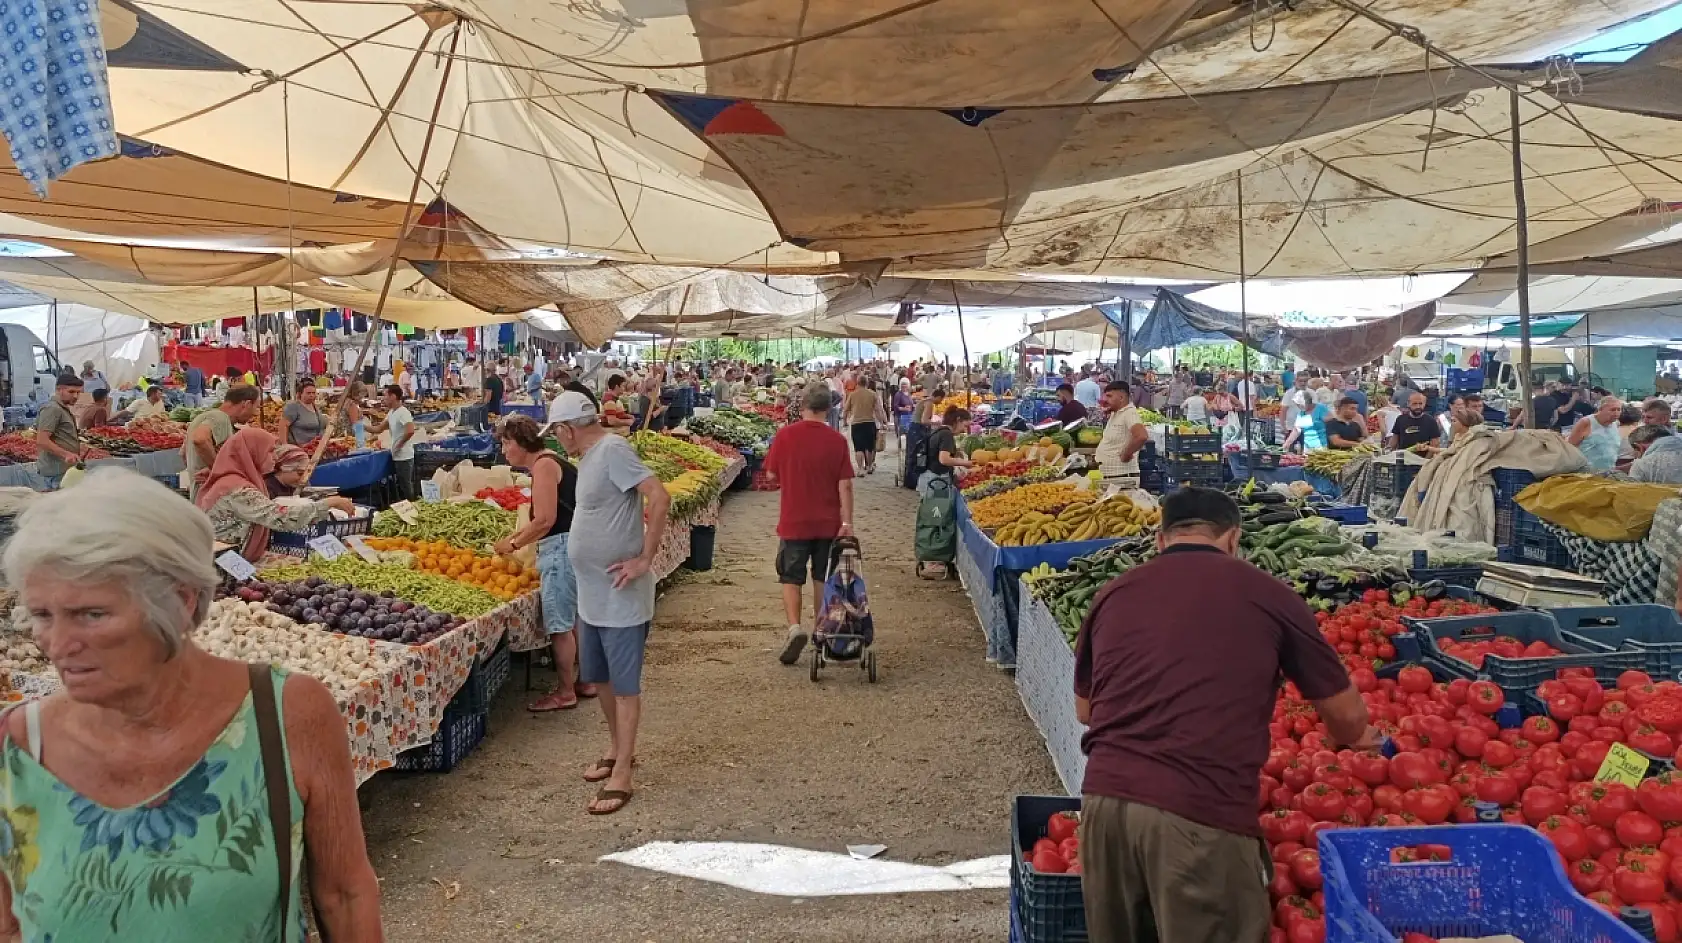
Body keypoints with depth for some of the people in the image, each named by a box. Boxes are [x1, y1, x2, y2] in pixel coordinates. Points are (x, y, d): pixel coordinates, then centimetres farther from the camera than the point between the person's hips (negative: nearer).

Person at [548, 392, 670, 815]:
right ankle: (617, 749, 36)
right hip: (592, 593, 10)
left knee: (624, 684, -1)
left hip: (621, 596, -10)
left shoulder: (612, 450, -19)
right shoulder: (590, 456, 10)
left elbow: (660, 497, -27)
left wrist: (645, 559, -25)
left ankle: (621, 775, 6)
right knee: (600, 677, 19)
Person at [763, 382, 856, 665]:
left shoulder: (784, 435, -10)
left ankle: (794, 626, -11)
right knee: (822, 578, 16)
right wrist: (847, 522, -5)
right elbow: (845, 485, -9)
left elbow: (772, 475, 0)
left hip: (793, 521, -1)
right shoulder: (837, 440, -8)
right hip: (828, 522, 2)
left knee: (791, 578, 8)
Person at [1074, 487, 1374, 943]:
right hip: (1202, 813, -4)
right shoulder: (1268, 594, 5)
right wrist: (1347, 739, 38)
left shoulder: (1113, 593, 13)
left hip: (1105, 797, 4)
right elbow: (1349, 716, 15)